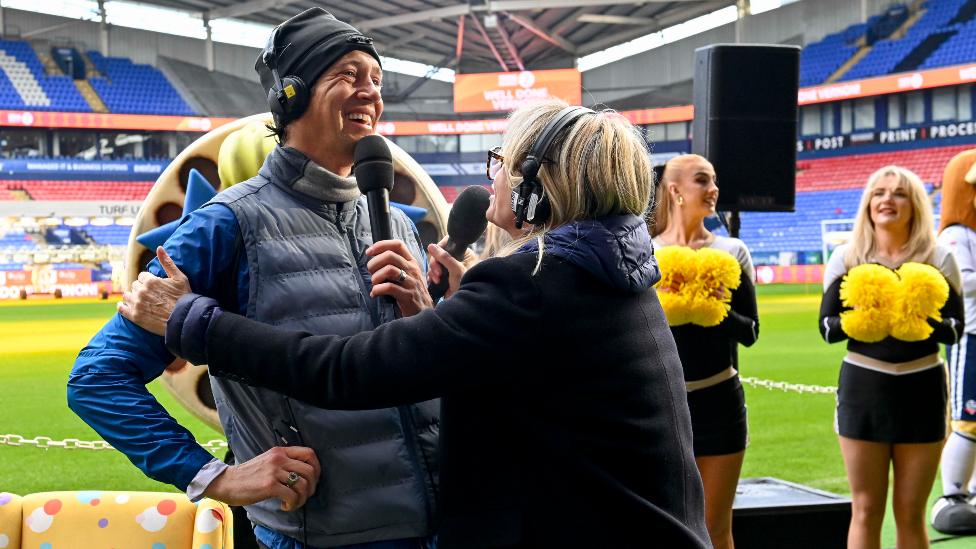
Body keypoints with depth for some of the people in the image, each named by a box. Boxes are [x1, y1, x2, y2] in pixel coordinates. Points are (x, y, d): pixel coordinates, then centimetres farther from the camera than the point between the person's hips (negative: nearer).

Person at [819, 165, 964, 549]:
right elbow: (827, 327, 2)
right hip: (863, 388, 0)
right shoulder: (846, 257, 3)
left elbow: (955, 329, 0)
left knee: (911, 512, 6)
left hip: (921, 388, 0)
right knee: (866, 510, 3)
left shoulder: (937, 258, 1)